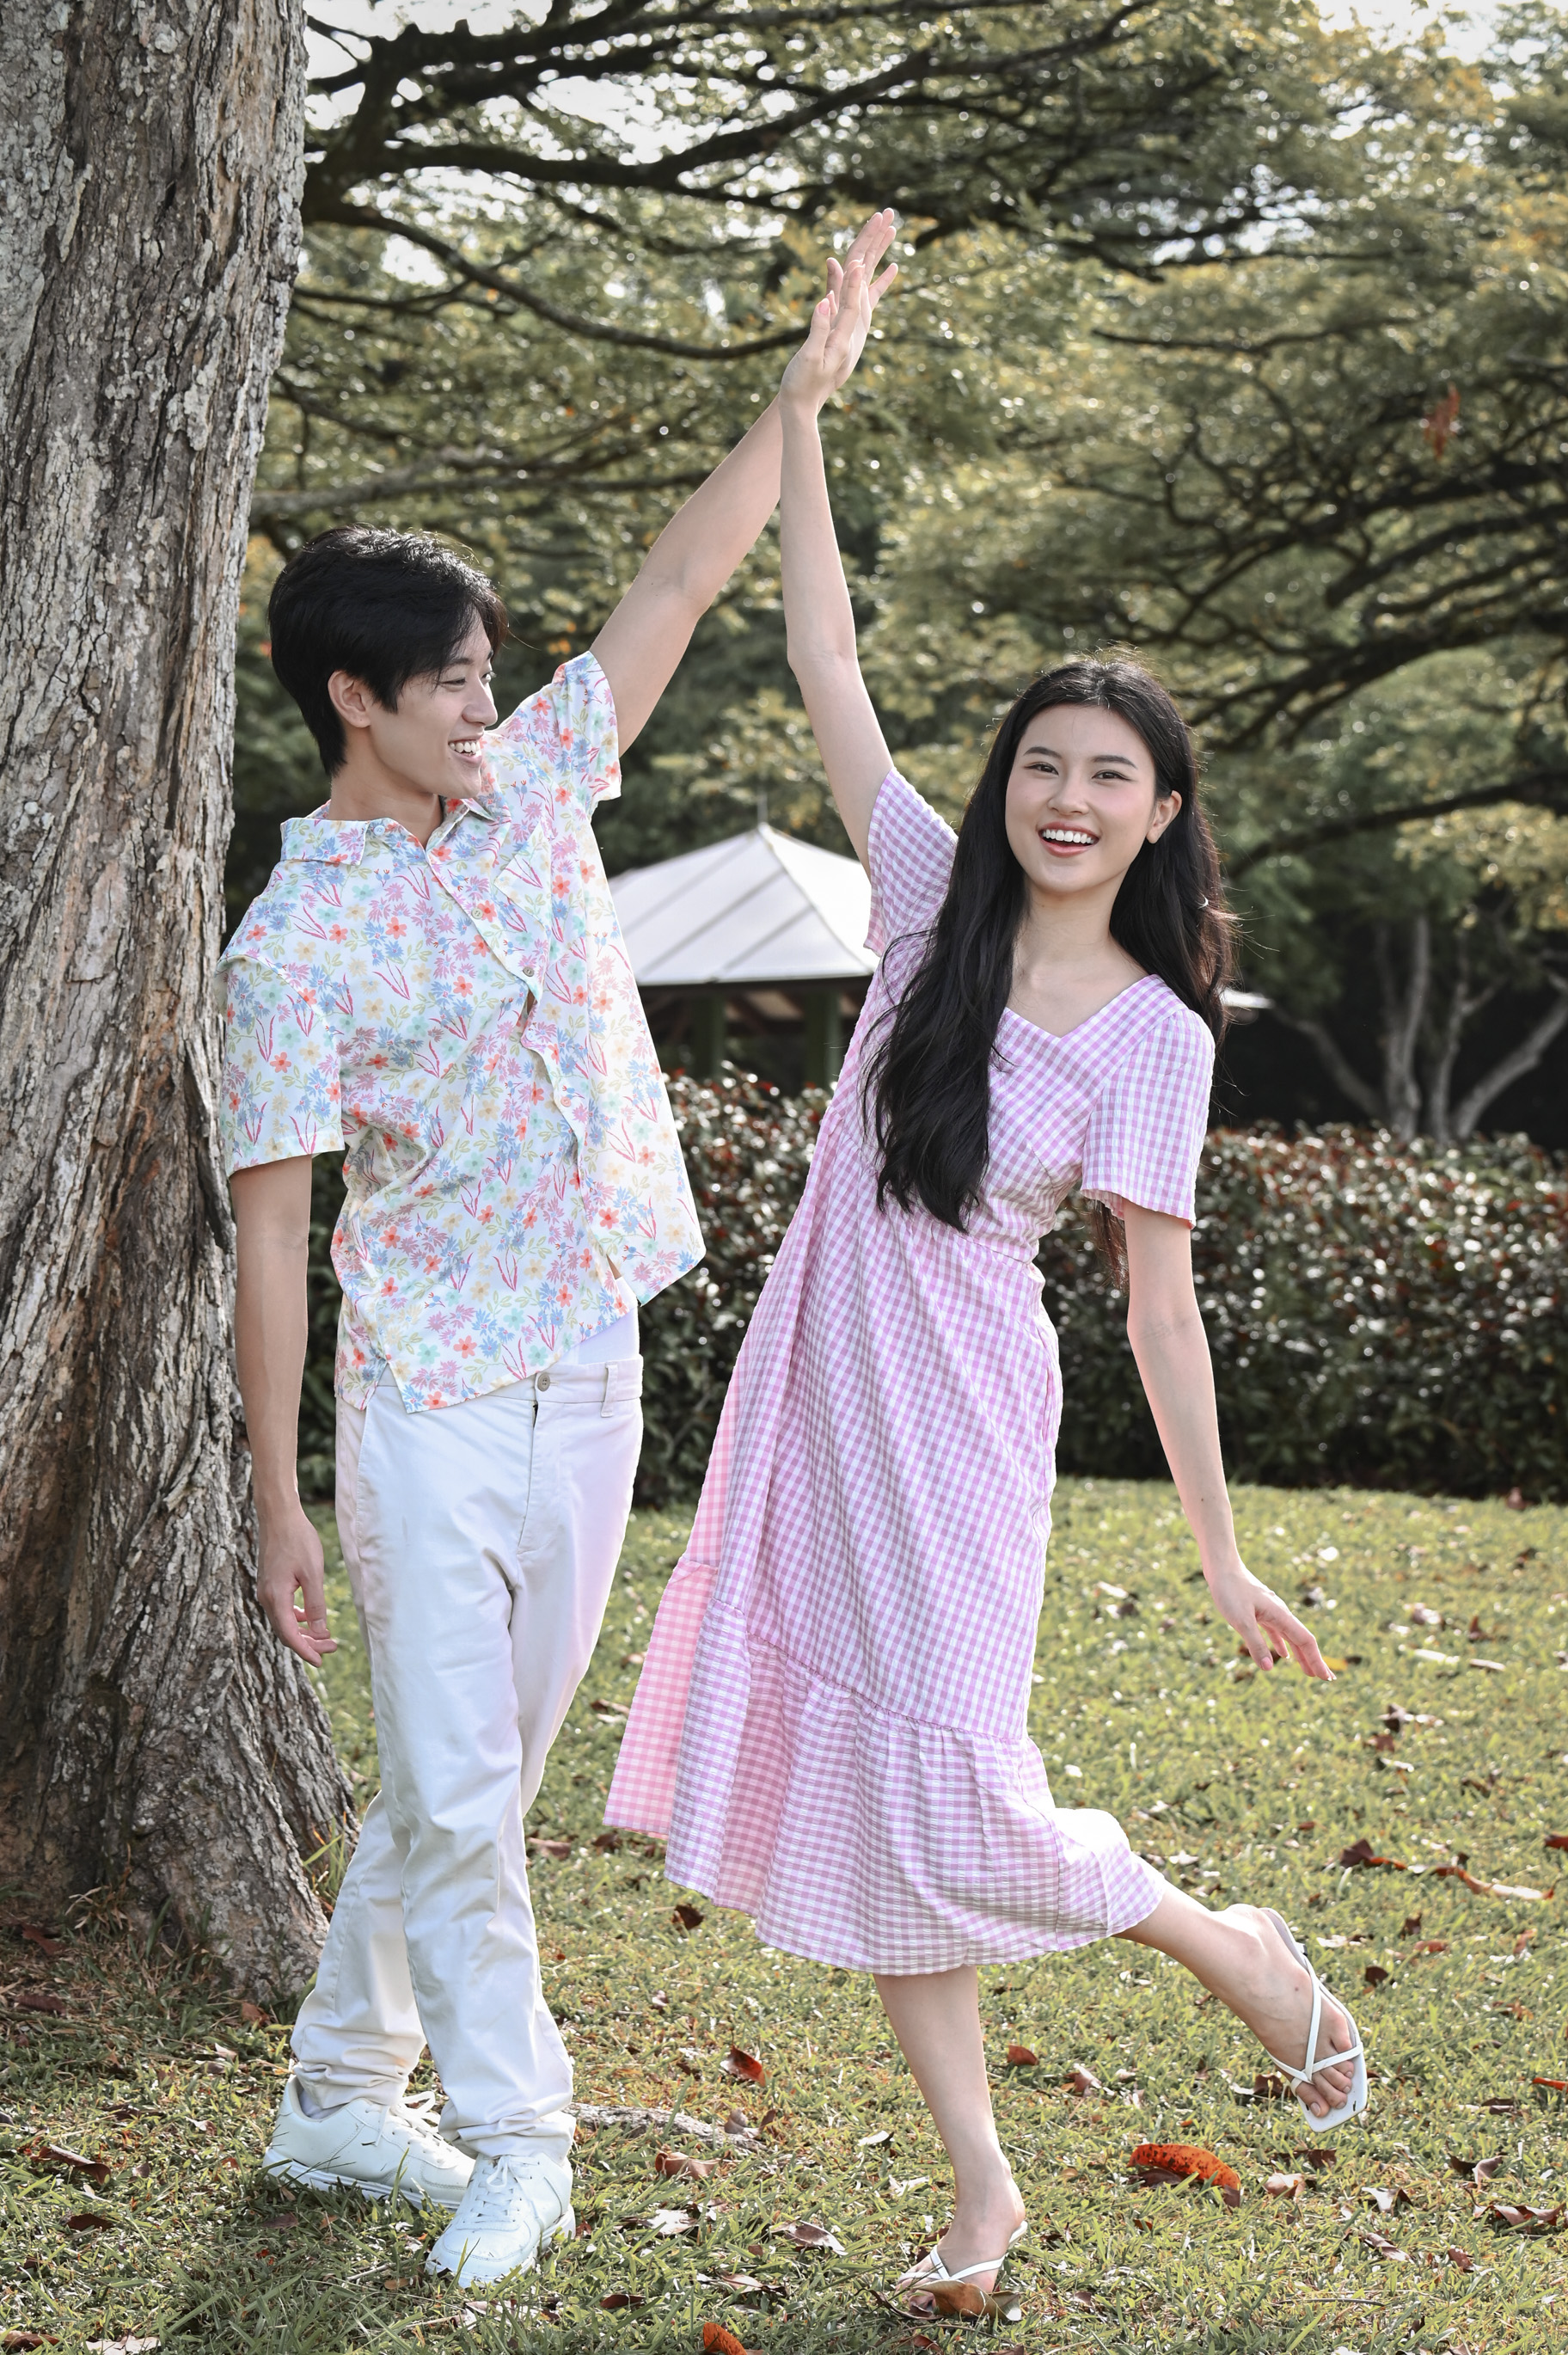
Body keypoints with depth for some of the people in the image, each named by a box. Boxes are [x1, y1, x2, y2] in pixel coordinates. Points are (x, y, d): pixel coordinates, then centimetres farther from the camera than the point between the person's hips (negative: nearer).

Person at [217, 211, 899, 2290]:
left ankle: (342, 2099, 25)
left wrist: (818, 370, 6)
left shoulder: (533, 787, 6)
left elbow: (682, 581, 9)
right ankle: (512, 2144, 8)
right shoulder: (297, 943, -11)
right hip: (434, 1412, -6)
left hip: (595, 1378, 6)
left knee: (480, 1776, 12)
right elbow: (271, 1233, -11)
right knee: (456, 1792, -4)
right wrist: (278, 1507, -12)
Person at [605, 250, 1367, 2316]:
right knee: (856, 1778, 7)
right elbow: (829, 674, -2)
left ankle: (1228, 1941, 20)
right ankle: (981, 2184, 17)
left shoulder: (1154, 1035, -9)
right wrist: (800, 424, -8)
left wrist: (1223, 1557, -8)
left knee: (946, 1801, -8)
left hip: (958, 1412, -5)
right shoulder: (938, 901, 1)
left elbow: (1162, 1301, -7)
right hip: (823, 1381, 5)